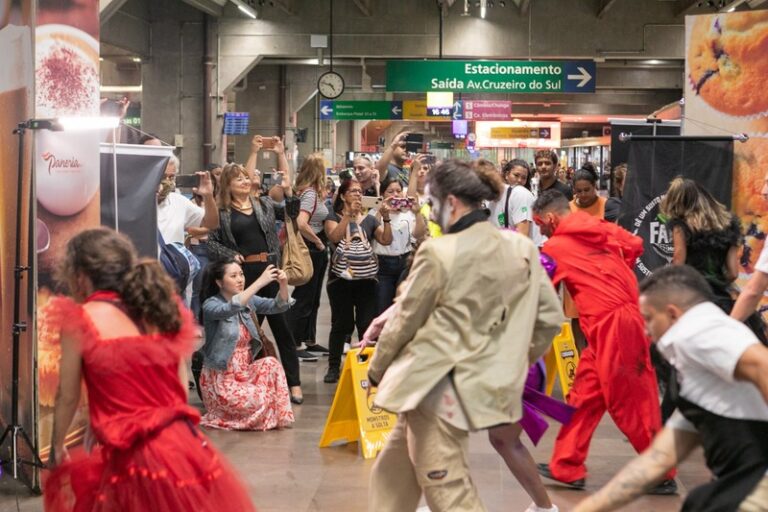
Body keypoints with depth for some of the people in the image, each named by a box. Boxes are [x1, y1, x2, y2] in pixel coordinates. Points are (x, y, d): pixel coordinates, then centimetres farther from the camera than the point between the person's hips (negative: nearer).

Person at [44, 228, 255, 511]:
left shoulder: (80, 320, -4)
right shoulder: (160, 310, 11)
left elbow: (68, 396, 4)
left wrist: (57, 448, 19)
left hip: (140, 460, -6)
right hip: (186, 448, 6)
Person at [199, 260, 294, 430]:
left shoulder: (248, 300, 6)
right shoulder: (211, 305, -13)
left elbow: (278, 306, -5)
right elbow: (231, 308, -36)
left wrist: (283, 285, -26)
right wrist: (260, 282, -42)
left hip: (245, 371, 6)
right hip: (221, 378, -6)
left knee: (271, 363, -23)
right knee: (258, 400, -26)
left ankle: (277, 417, -9)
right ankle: (220, 417, 1)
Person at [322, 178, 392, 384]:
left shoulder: (369, 220, 13)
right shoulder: (334, 217, 5)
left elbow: (386, 240, 1)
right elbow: (334, 236, -15)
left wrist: (386, 218, -12)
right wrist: (350, 214, -21)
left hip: (367, 278, 2)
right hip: (341, 278, -2)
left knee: (368, 324, 0)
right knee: (341, 324, 1)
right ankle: (334, 367, 9)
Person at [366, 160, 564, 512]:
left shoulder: (439, 253, -16)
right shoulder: (523, 248, 2)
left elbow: (404, 320, -5)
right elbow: (550, 318, 7)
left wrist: (377, 369, 11)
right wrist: (519, 360, 23)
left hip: (434, 382, -8)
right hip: (477, 378, 8)